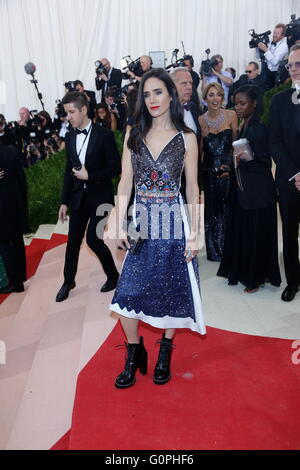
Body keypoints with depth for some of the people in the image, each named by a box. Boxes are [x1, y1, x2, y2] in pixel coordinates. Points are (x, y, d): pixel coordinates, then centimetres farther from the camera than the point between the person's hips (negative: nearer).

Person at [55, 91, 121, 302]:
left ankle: (113, 275, 17)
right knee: (73, 240, 10)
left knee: (93, 239, -7)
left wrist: (89, 176, -17)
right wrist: (64, 202, 9)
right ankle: (68, 281, 27)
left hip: (100, 196, -5)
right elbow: (69, 171, 10)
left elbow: (115, 168, -11)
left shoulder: (104, 134, -10)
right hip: (78, 196, 5)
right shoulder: (70, 136, 5)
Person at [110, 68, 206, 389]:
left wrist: (193, 233, -4)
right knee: (126, 296, -1)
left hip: (173, 224, -1)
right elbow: (125, 184, 5)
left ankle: (165, 355, 30)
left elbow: (192, 188, 1)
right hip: (141, 226, 2)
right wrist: (121, 226, -1)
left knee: (170, 293, 8)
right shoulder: (133, 136, 6)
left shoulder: (186, 138, 1)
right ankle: (135, 355, 22)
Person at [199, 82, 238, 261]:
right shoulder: (201, 120, 1)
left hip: (228, 169, -1)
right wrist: (203, 135, -13)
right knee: (212, 209, 8)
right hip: (209, 171, 1)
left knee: (228, 208, 3)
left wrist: (230, 165, -9)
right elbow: (200, 150, 3)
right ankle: (214, 250, 21)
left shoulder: (231, 115, -2)